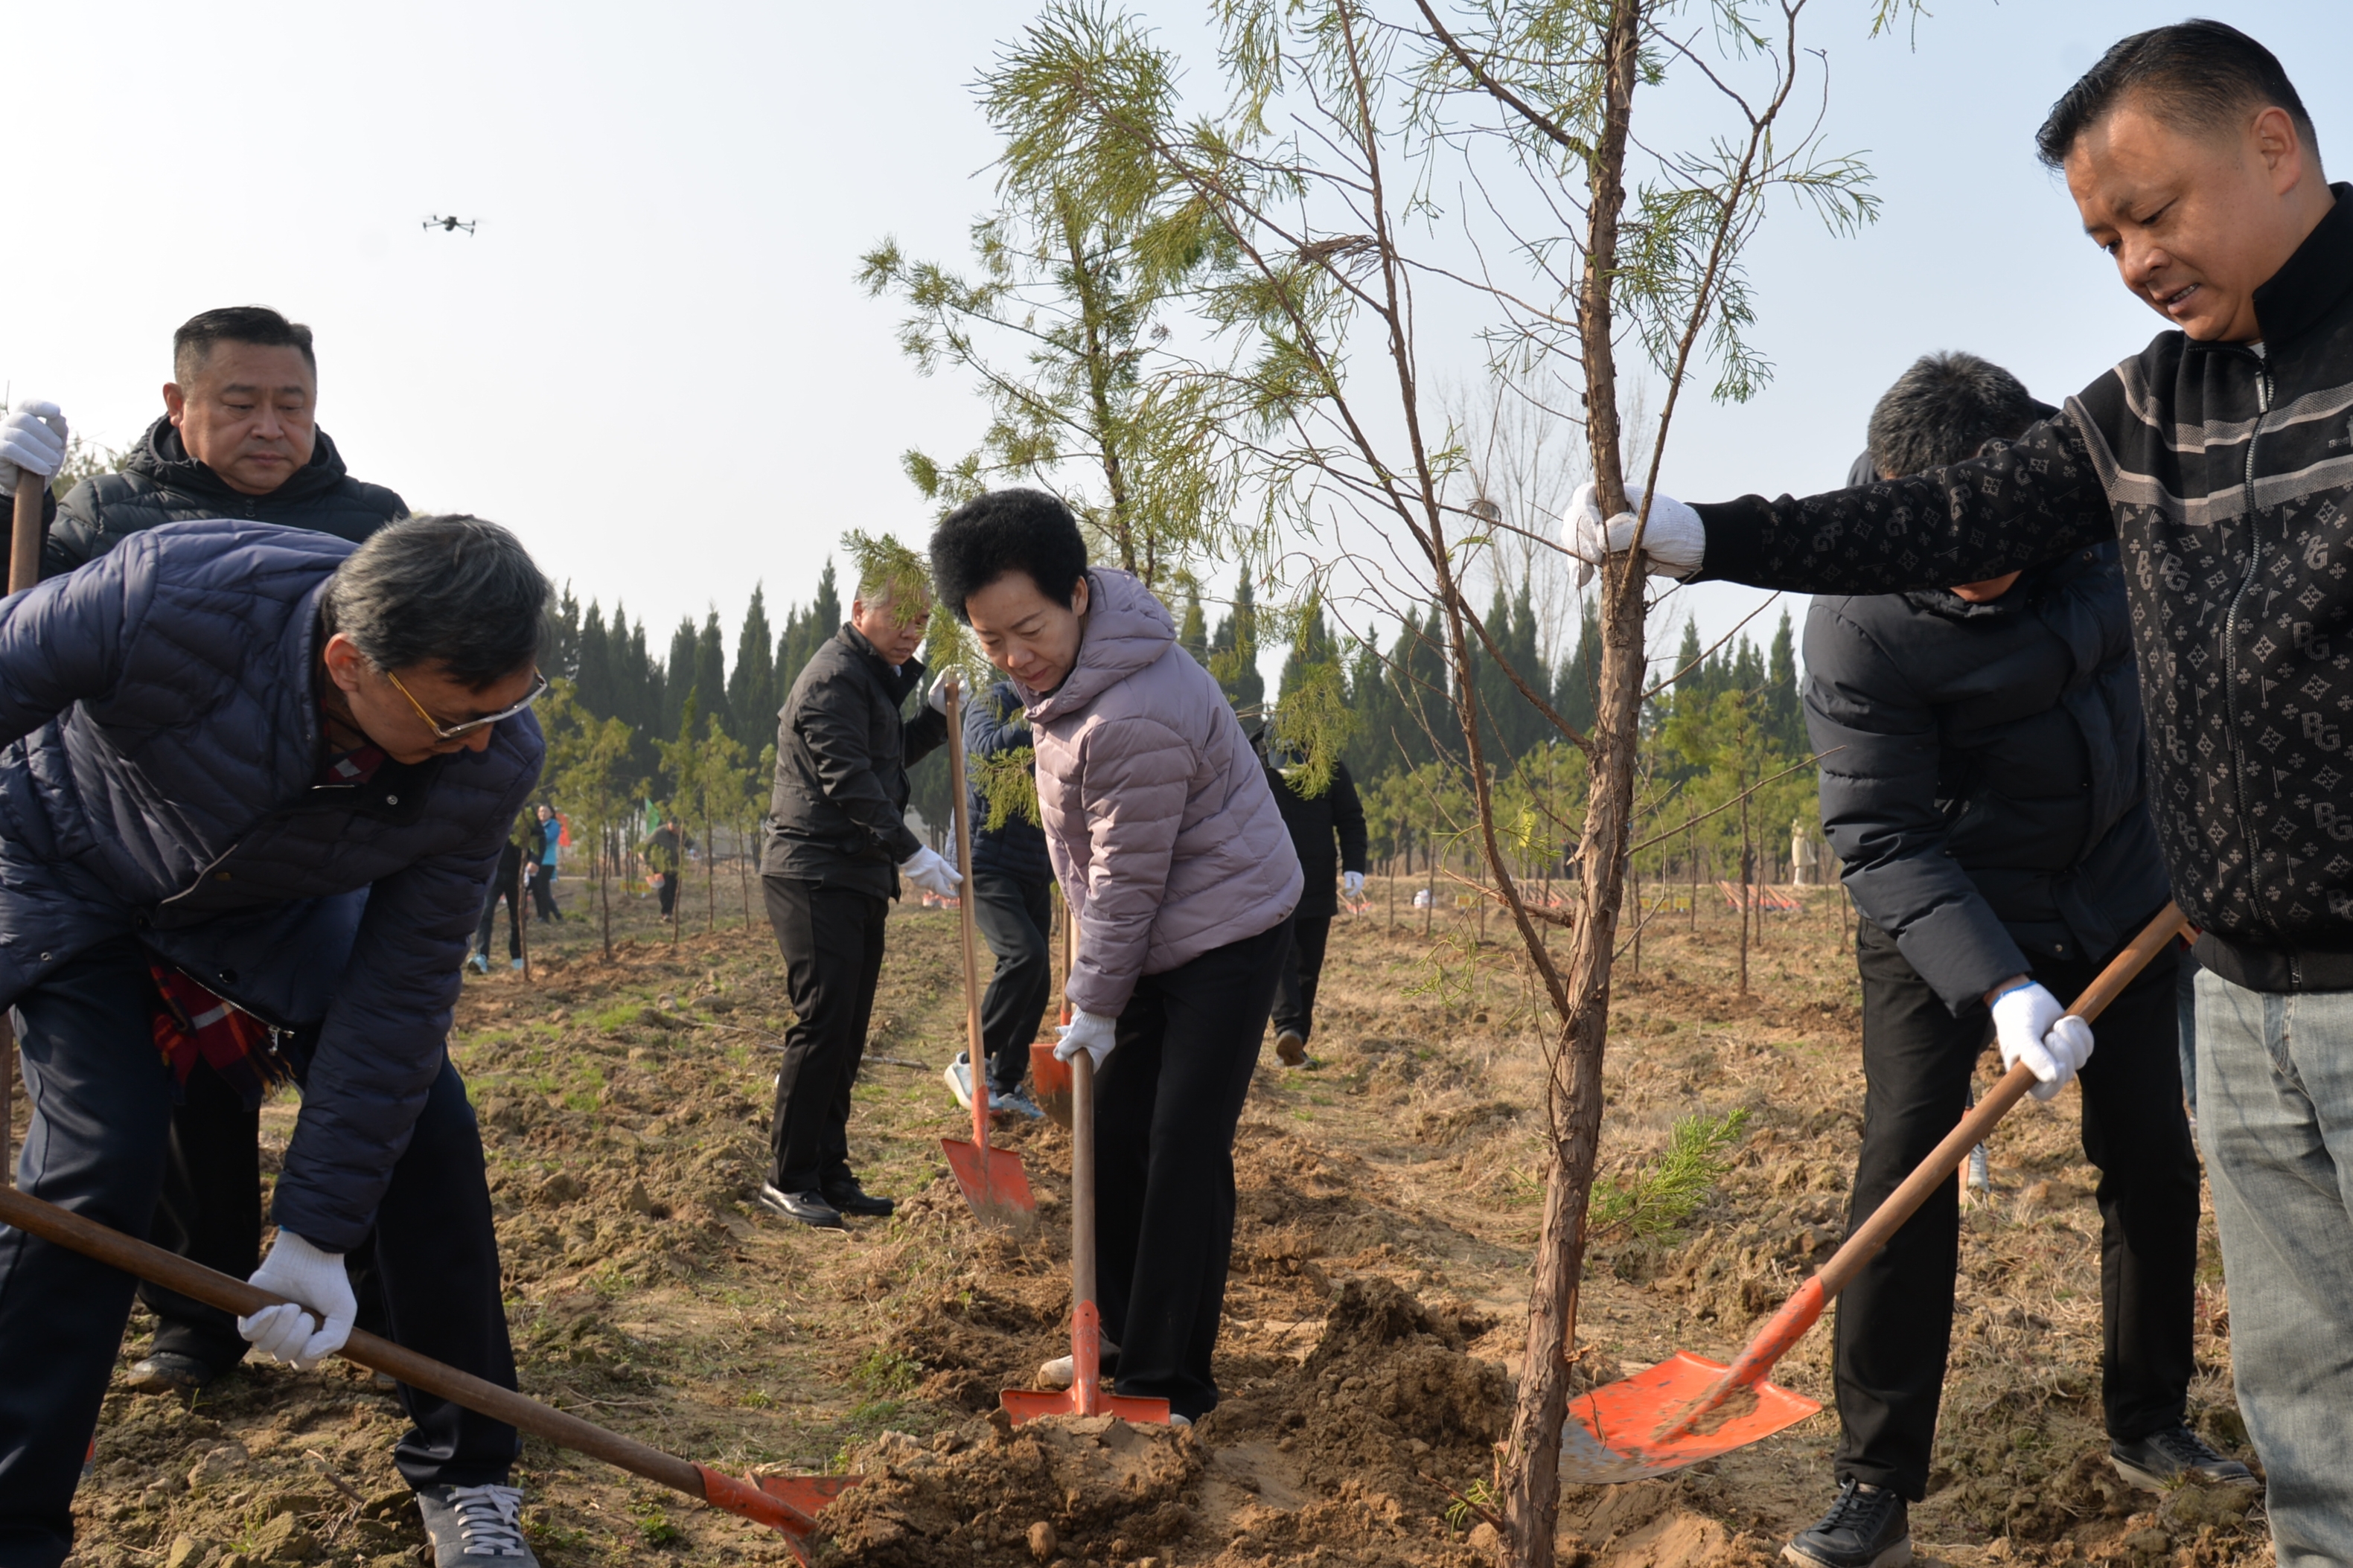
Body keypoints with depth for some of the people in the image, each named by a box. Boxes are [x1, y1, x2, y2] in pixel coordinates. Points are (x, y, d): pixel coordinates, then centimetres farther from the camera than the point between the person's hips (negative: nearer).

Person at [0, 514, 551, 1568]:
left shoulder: (492, 760, -31)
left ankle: (463, 1474, 11)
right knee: (101, 1158, -18)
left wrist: (318, 1233, -22)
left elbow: (400, 988, -24)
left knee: (422, 1125, -8)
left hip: (279, 902, 2)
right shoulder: (169, 596, -41)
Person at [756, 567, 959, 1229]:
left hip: (857, 879, 10)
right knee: (822, 1024, -10)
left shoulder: (874, 678, 20)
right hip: (814, 876, -10)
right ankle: (787, 1179, -2)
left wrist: (937, 713, 15)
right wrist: (912, 855, -26)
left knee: (847, 1034, 10)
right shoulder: (835, 677, -12)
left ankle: (829, 1173, 16)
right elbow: (848, 780, -21)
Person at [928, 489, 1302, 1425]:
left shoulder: (1135, 719, -33)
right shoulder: (1063, 663, -3)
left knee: (1184, 1154, -9)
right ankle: (1125, 1338, 28)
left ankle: (1173, 1385, 1)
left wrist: (1096, 1006, -12)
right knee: (1118, 1133, 14)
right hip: (1157, 937, 10)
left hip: (1225, 929, -9)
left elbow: (1128, 883, -23)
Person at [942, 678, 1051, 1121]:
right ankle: (969, 1063, -9)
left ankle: (1007, 1085, 18)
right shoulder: (992, 702, -5)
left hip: (1034, 874, 7)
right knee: (1025, 954, -23)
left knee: (1038, 981, 5)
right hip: (988, 866, -7)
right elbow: (990, 749, -27)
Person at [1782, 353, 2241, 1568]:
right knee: (1905, 1160, -13)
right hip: (1939, 912, -5)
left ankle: (2149, 1424, 27)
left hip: (2120, 896, 5)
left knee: (2153, 1160, 8)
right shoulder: (1859, 625, -28)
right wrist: (1995, 984, -36)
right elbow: (1878, 838, -26)